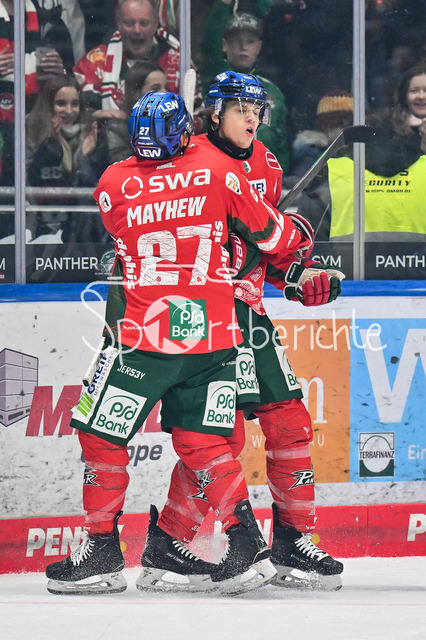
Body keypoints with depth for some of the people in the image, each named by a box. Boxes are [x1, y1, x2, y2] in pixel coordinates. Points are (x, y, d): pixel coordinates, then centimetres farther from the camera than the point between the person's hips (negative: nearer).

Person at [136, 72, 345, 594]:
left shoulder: (265, 166, 14)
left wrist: (302, 278, 8)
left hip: (249, 312, 8)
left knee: (291, 424, 6)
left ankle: (293, 542, 18)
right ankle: (161, 552, -9)